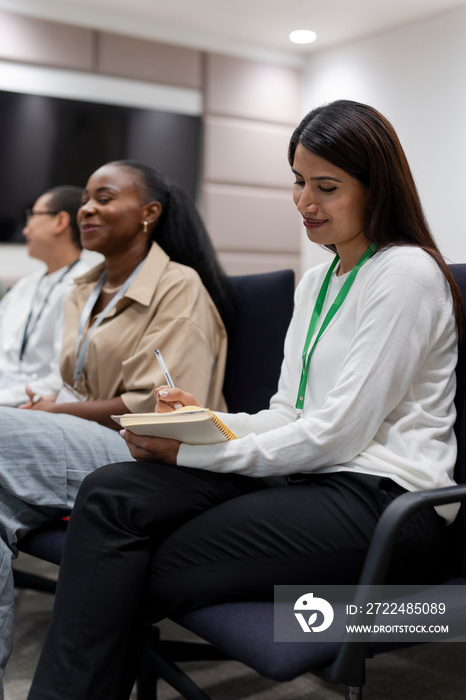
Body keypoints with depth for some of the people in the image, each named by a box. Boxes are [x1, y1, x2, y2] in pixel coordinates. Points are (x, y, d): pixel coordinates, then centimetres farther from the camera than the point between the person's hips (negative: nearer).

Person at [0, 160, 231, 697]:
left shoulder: (179, 287, -3)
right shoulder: (82, 292, 22)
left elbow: (160, 409, -11)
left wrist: (56, 411, -8)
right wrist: (45, 408, -3)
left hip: (148, 455, -7)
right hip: (81, 446, 7)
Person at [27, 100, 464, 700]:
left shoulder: (407, 274, -8)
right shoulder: (316, 281, 19)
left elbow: (338, 432, -15)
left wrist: (191, 451, -13)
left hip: (380, 497, -7)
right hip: (308, 475, 8)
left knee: (137, 576, -19)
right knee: (111, 493, -16)